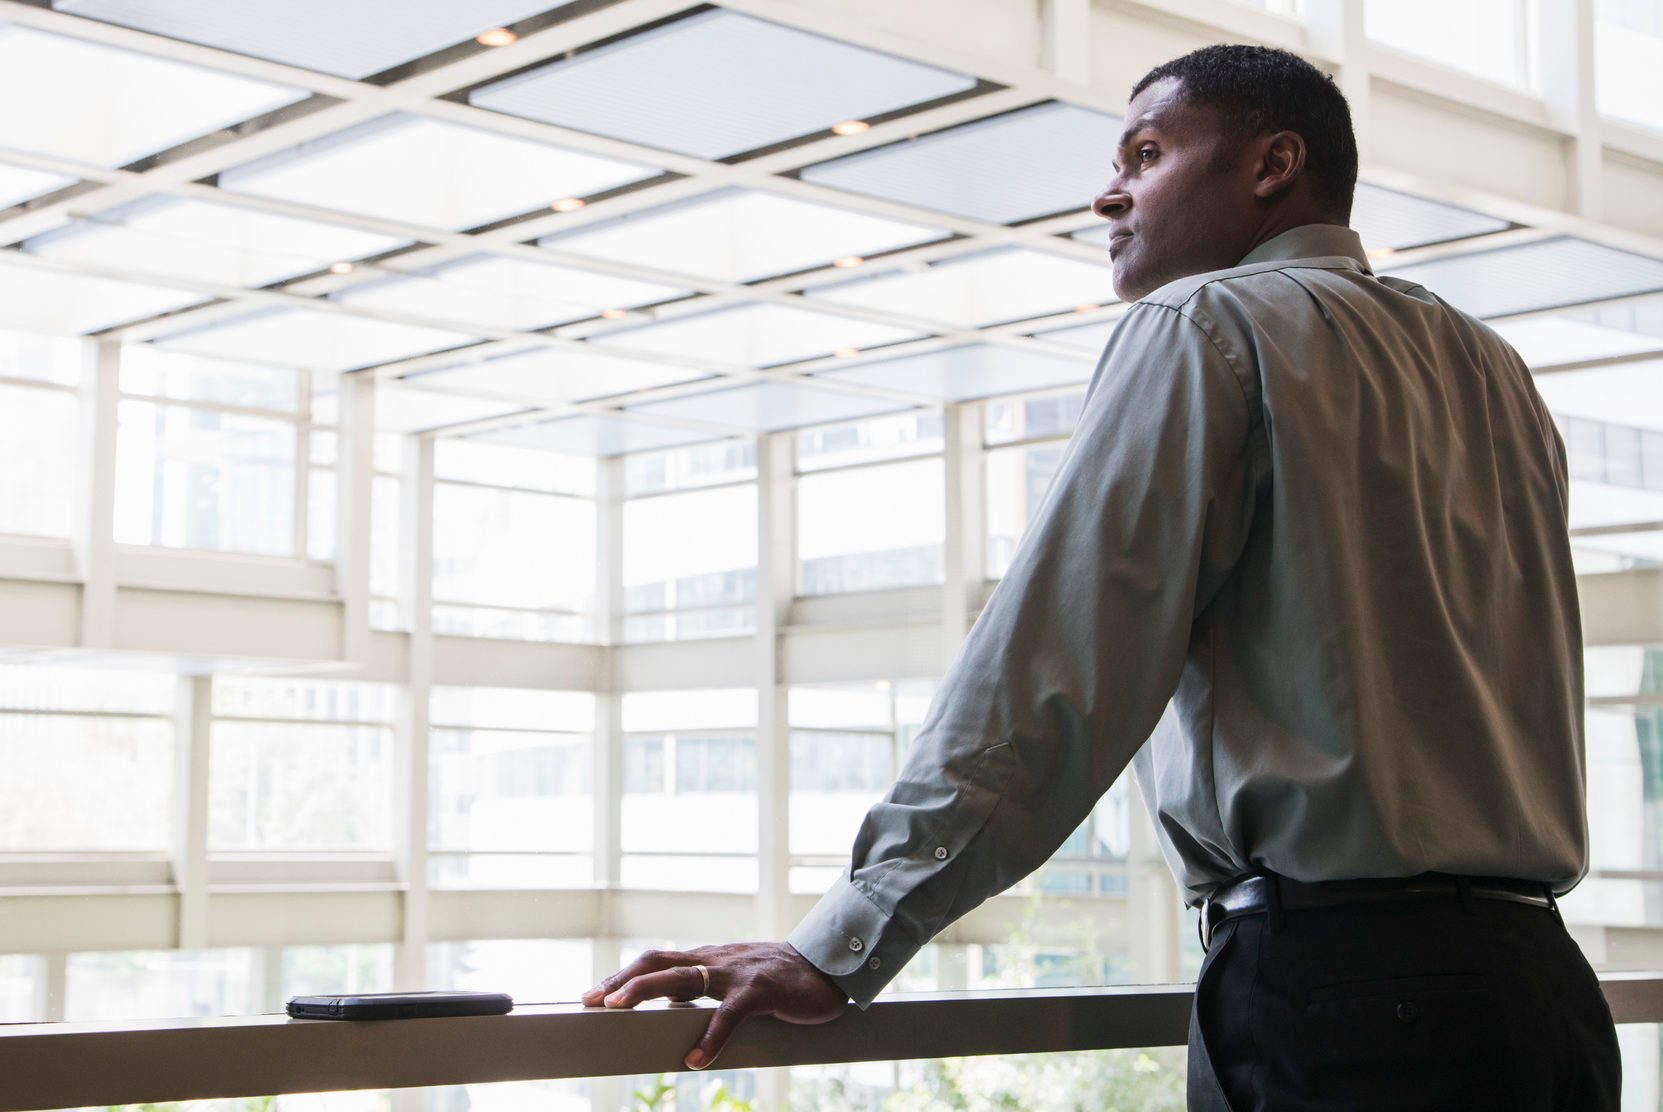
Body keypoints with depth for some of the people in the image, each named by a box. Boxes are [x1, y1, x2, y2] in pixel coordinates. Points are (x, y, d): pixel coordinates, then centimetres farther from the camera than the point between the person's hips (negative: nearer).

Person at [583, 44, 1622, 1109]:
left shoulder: (1208, 323, -5)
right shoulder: (1496, 375, 18)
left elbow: (1050, 669, -14)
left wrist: (839, 950, -15)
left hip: (1338, 986, -8)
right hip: (1544, 975, 8)